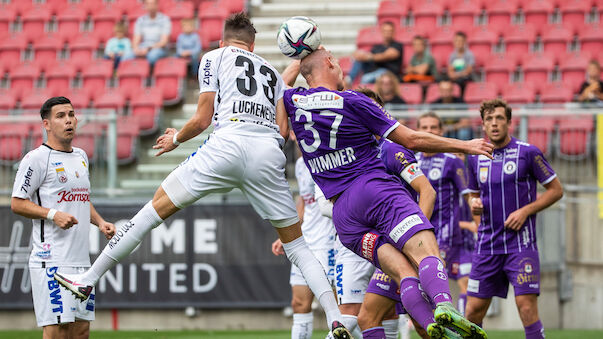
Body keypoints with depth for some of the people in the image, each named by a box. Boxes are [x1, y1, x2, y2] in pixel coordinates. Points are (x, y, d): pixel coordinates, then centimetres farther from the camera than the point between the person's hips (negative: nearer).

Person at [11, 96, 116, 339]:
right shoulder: (37, 158, -7)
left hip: (82, 259, 8)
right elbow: (17, 203, -8)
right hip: (52, 260, -8)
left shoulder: (81, 156, 18)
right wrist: (53, 214, -19)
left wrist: (99, 222, 13)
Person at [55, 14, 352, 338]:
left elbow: (202, 119, 11)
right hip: (269, 152, 3)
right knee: (296, 245, 12)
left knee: (158, 205, 6)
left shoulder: (214, 58, 19)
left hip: (228, 142, -3)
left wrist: (176, 138, 29)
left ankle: (88, 279, 7)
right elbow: (283, 130, 18)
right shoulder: (272, 72, 30)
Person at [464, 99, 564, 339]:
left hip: (521, 243, -4)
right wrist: (475, 205, 0)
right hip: (487, 244, 4)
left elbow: (556, 190, 1)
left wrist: (525, 211, -11)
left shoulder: (528, 153, -4)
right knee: (474, 310, 2)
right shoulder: (475, 159, 10)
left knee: (527, 308, -14)